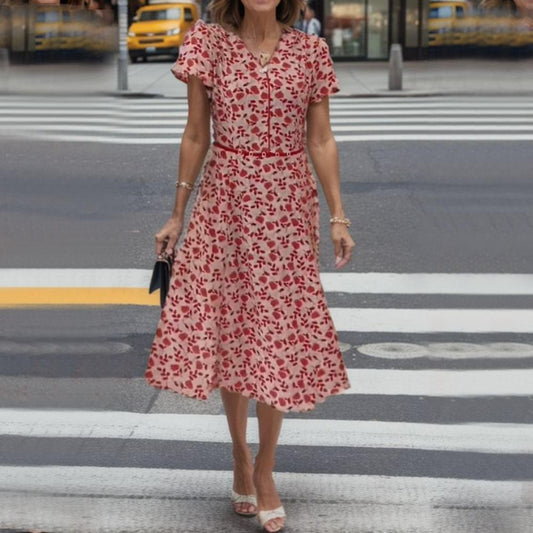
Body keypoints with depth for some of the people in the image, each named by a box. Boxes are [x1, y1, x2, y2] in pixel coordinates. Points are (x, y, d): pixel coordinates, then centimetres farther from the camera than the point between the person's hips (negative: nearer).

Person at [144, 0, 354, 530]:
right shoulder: (208, 43, -1)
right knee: (226, 330, 5)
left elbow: (321, 141, 4)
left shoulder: (311, 51, 1)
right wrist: (177, 214, 5)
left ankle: (264, 470, 14)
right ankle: (239, 452, 26)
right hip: (224, 203, 0)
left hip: (288, 208, 0)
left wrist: (338, 217, 0)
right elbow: (196, 136, 3)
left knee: (279, 336, 1)